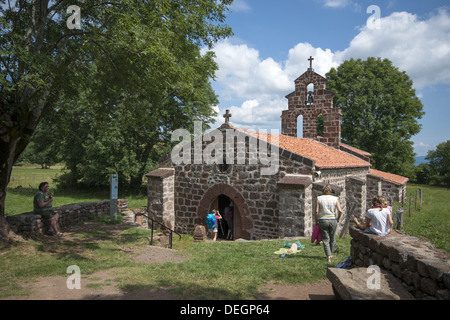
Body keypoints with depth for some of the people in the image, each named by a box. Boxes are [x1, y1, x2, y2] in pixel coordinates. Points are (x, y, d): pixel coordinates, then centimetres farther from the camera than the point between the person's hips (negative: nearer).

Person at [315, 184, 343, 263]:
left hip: (322, 220, -1)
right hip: (333, 220, 1)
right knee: (332, 238, 18)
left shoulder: (319, 198, -2)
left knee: (325, 239, 3)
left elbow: (316, 211, -8)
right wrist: (338, 219, 8)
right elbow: (340, 211, -7)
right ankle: (331, 254, 31)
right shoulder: (335, 199, 1)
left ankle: (328, 256, -7)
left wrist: (316, 221, 3)